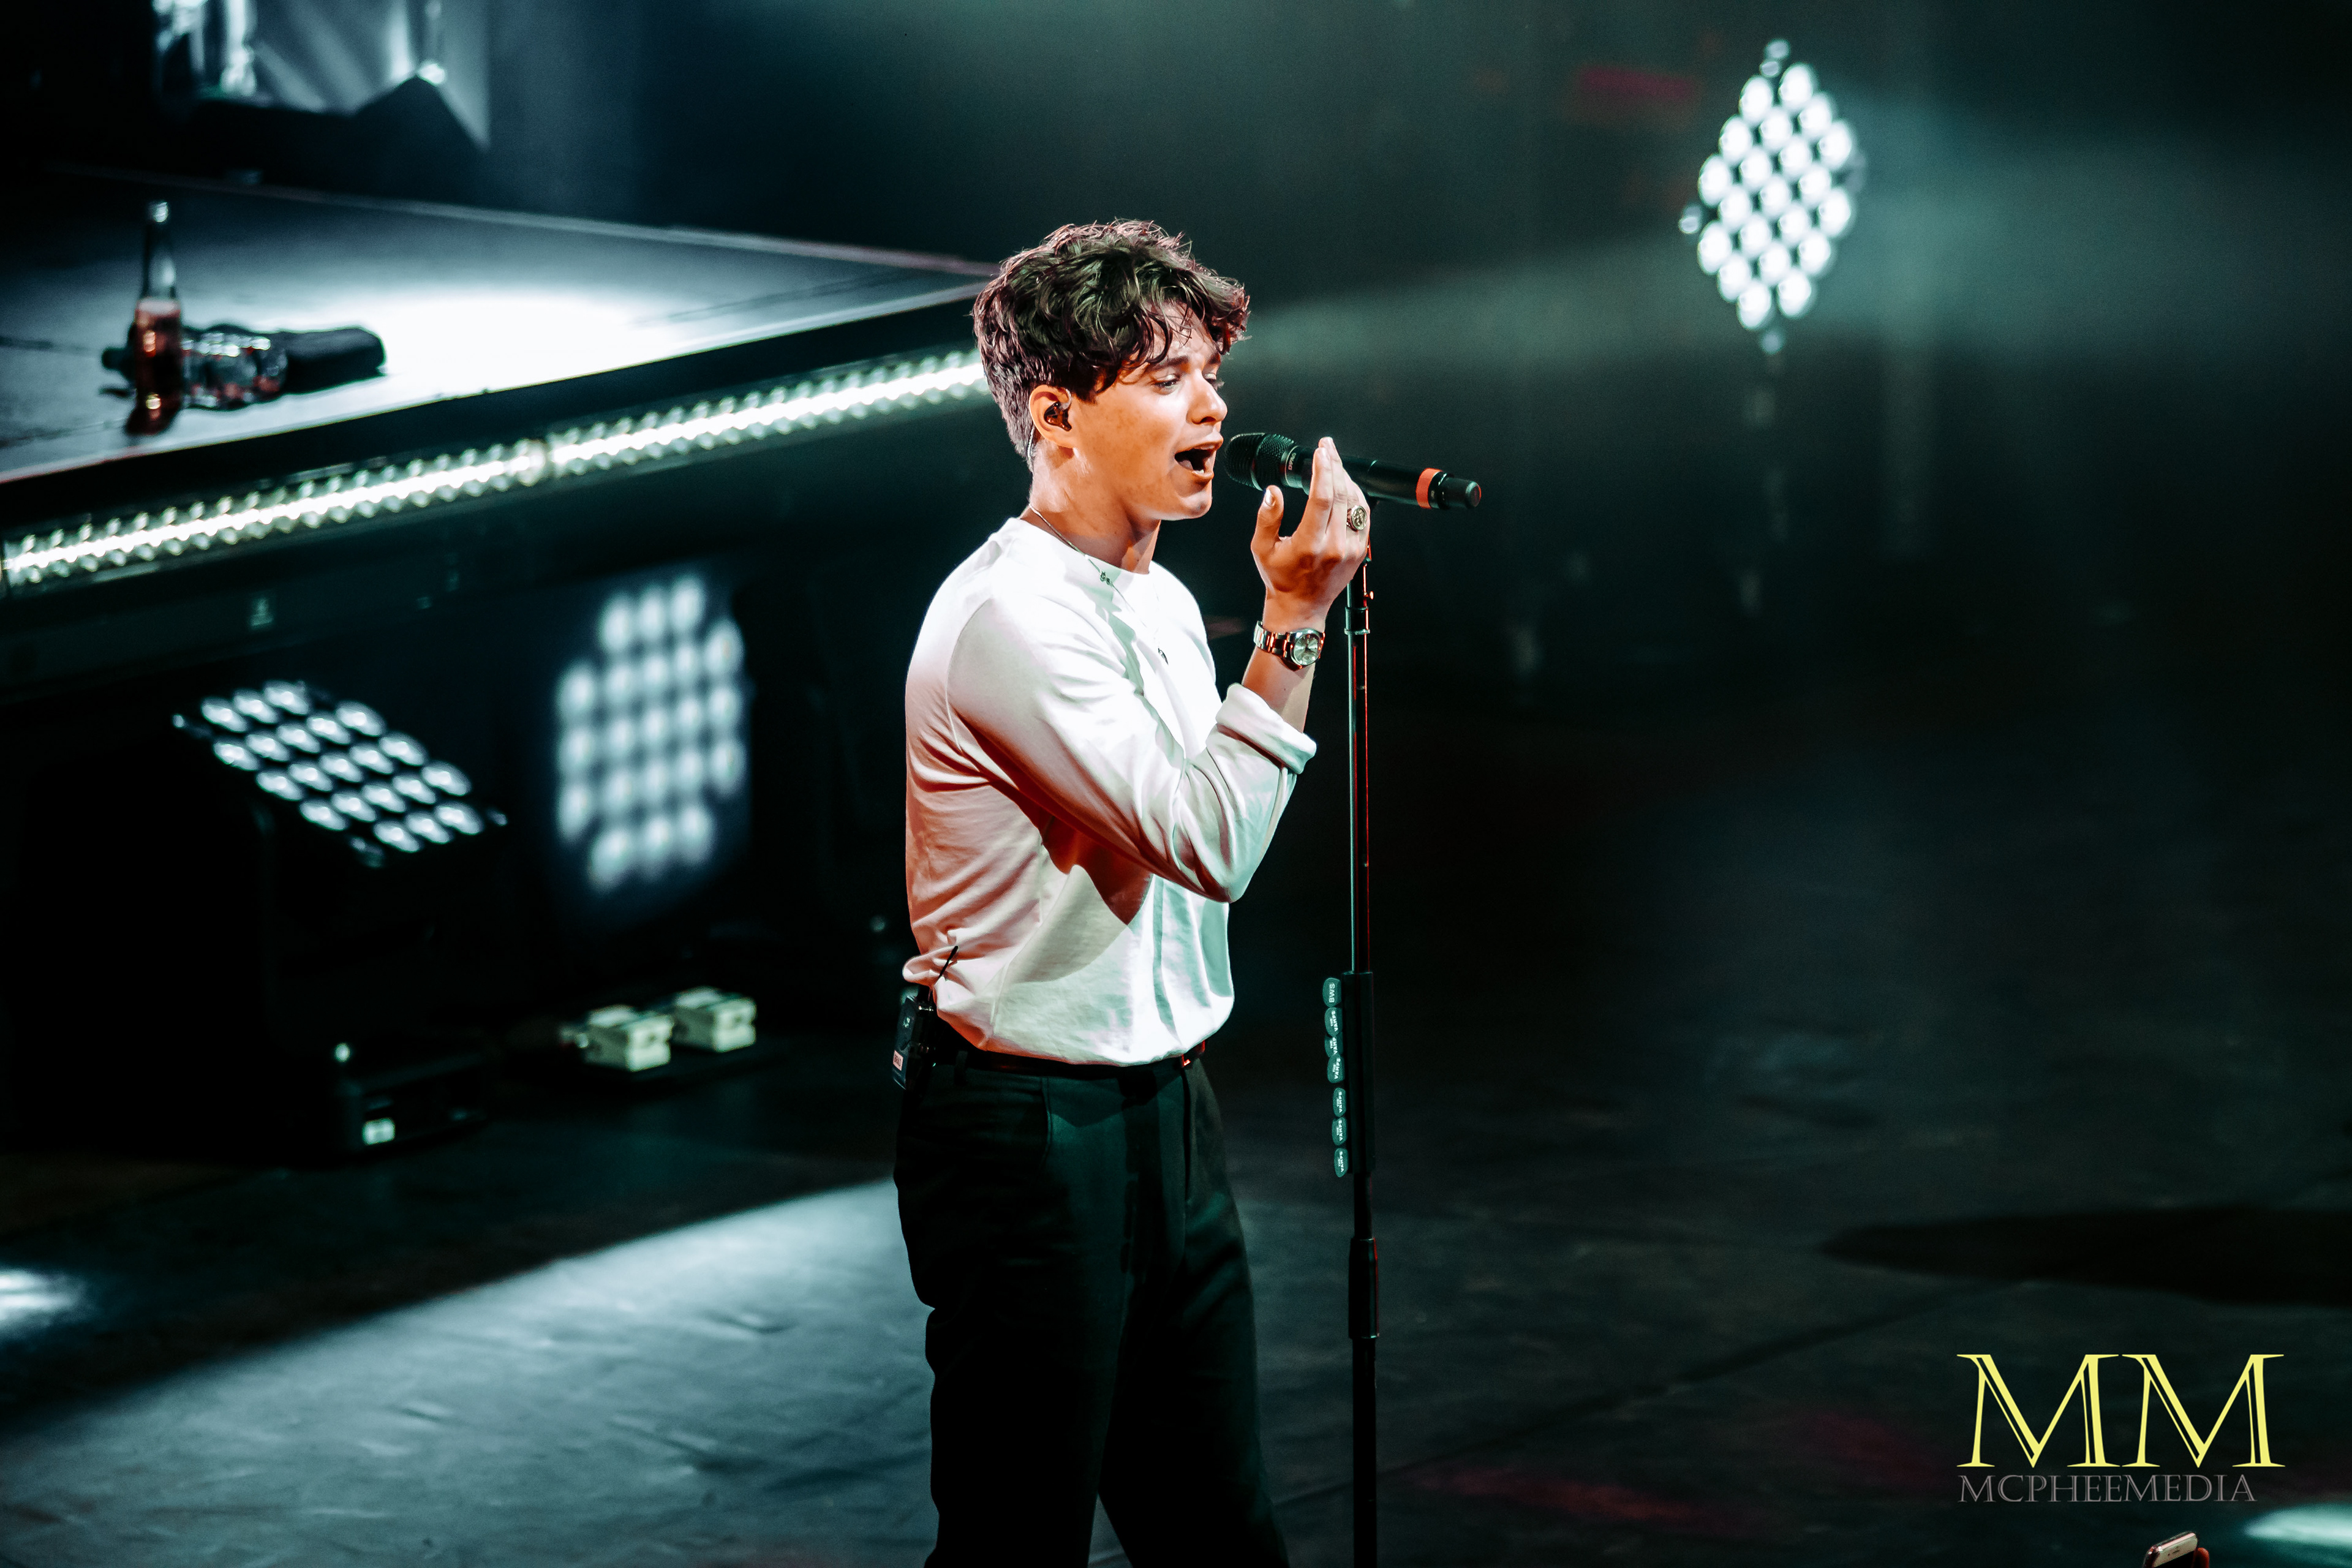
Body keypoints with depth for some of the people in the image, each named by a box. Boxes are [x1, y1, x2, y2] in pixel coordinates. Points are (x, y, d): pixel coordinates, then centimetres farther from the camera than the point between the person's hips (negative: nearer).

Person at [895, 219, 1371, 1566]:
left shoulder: (1164, 604, 12)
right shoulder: (1011, 616, -18)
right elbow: (1209, 846, -23)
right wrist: (1294, 624, -24)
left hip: (1166, 1112, 9)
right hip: (1032, 1137, -9)